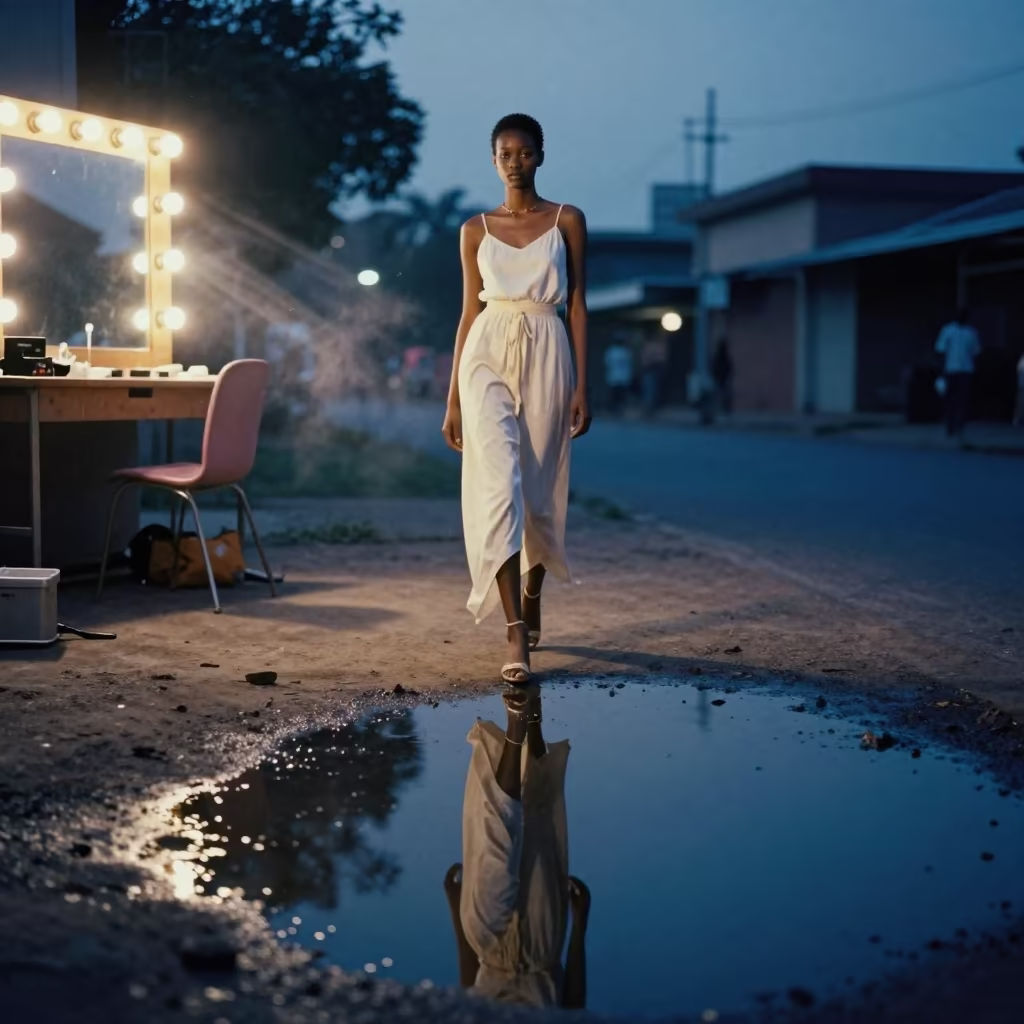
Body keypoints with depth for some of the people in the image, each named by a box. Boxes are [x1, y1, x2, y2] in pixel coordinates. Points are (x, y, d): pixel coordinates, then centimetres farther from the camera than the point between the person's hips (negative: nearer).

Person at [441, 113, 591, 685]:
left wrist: (582, 387, -4)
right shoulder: (476, 230, 10)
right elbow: (470, 312, 11)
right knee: (499, 485, -14)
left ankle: (531, 604, 32)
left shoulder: (567, 221, 7)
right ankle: (517, 636, -17)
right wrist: (453, 400, 8)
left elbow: (578, 306, 4)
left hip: (546, 358, 0)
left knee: (540, 492, 7)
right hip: (488, 357, 0)